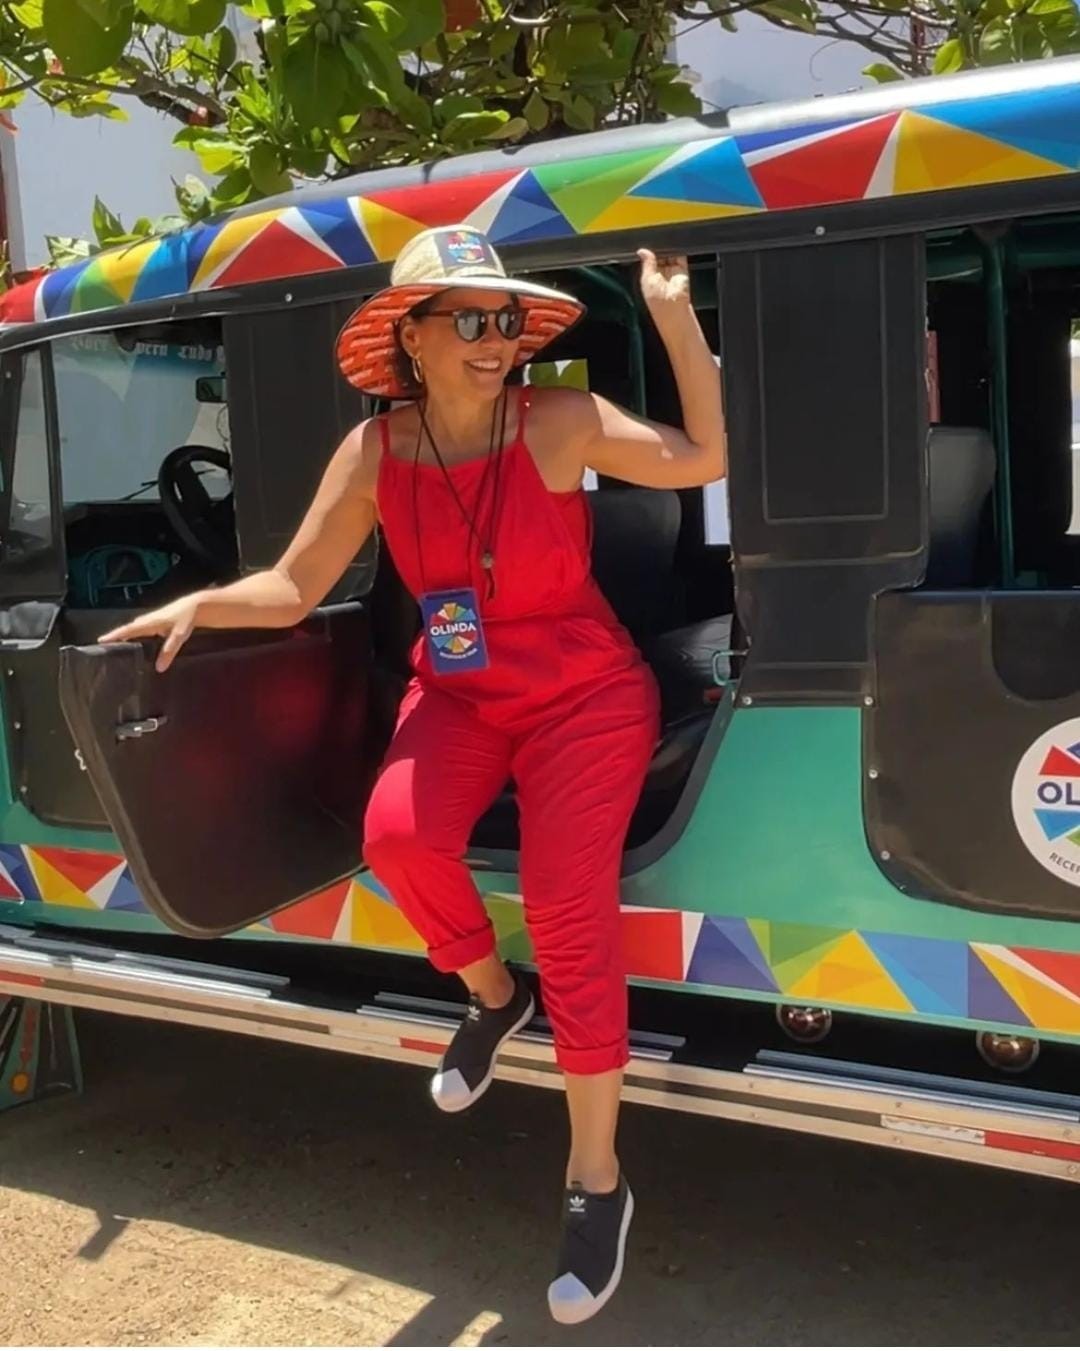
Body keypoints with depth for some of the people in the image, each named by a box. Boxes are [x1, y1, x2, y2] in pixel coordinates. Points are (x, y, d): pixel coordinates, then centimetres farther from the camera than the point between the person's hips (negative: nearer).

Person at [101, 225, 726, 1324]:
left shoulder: (560, 424, -14)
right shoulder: (375, 452, -7)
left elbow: (703, 459, -20)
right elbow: (293, 588, -5)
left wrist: (674, 316, -24)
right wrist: (201, 606, -22)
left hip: (584, 694, -2)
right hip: (457, 694, 3)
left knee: (568, 910, -16)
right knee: (397, 833, -28)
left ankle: (596, 1186, 2)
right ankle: (490, 996, 7)